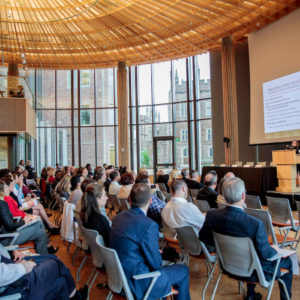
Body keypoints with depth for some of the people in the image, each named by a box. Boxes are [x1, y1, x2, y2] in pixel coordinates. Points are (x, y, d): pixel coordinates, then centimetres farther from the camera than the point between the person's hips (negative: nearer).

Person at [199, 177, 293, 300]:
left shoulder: (212, 215, -19)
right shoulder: (255, 224, -35)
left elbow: (203, 237, -4)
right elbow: (265, 254, -25)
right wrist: (275, 251, -3)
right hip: (254, 272, -4)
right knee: (286, 261, 22)